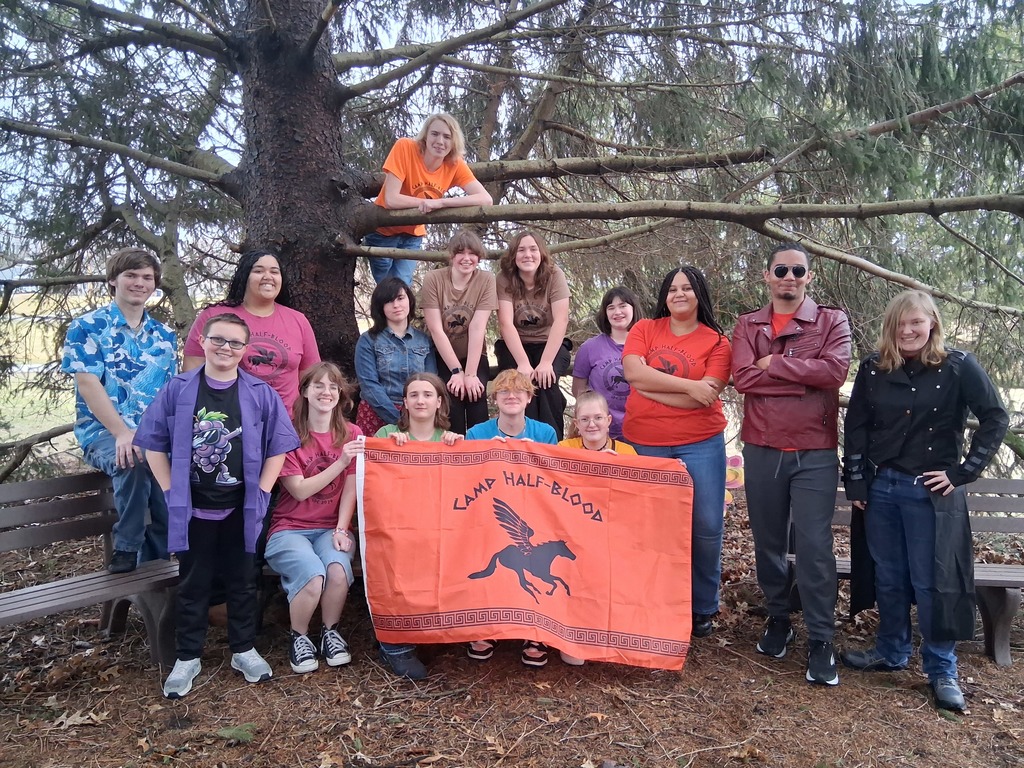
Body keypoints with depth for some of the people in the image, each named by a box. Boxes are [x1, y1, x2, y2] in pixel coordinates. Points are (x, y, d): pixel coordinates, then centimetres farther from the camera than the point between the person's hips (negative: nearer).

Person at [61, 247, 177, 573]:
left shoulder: (164, 335, 15)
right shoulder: (86, 327, 2)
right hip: (103, 432, -3)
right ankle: (126, 548, -16)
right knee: (133, 460, -37)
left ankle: (152, 560, -10)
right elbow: (87, 384, -9)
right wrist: (123, 433, -21)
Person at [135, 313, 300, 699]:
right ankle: (187, 656, 27)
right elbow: (153, 444, 2)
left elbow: (278, 446, 1)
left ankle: (244, 649, 29)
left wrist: (261, 493, -4)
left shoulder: (261, 394, -3)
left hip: (242, 509, 0)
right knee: (192, 584, 12)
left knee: (242, 581, 13)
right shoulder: (177, 390, -3)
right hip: (191, 509, 0)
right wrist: (171, 491, -3)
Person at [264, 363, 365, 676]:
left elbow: (350, 489, 0)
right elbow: (299, 490, -10)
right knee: (313, 575, -30)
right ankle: (299, 637, 1)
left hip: (331, 528, 2)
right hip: (290, 528, -2)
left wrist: (341, 530, -14)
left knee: (338, 569, -31)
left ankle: (330, 632, -1)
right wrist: (340, 462, -20)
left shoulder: (352, 435, 4)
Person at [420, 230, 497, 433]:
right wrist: (457, 371, -18)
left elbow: (477, 329, -17)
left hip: (474, 356, 1)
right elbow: (436, 329, -15)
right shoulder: (433, 279, -12)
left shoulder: (486, 280, -10)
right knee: (452, 394, -22)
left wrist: (471, 373, -21)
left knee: (476, 393, -21)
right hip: (442, 356, -1)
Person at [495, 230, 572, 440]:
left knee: (545, 382, -28)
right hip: (514, 346, 0)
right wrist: (523, 363, -30)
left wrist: (546, 362, -28)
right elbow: (506, 323, -19)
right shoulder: (504, 279, -10)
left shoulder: (554, 275, -11)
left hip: (549, 345, 0)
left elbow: (561, 321, -19)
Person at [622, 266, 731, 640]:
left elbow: (706, 395, -12)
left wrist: (651, 386, -10)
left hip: (700, 445, -1)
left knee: (706, 527, 1)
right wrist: (687, 385, -15)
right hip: (644, 443, 1)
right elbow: (632, 372, -12)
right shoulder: (644, 330, 5)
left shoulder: (717, 342, 1)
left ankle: (703, 608, 21)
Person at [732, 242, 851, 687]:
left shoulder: (832, 321, 3)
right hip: (761, 450, 2)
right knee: (768, 543, 13)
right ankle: (777, 620, 31)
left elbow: (835, 370, -16)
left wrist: (773, 363, -12)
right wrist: (805, 378, -13)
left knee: (815, 547, -2)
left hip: (815, 453, -2)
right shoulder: (748, 325, 7)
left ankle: (821, 641, 11)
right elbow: (743, 378, -10)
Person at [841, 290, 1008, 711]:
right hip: (880, 488, 3)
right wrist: (855, 482, 3)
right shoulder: (873, 368, 2)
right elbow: (856, 426, 6)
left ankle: (942, 670, 17)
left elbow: (995, 418, -4)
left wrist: (965, 472, -8)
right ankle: (890, 652, 30)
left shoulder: (958, 366, -6)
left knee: (931, 581, 2)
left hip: (931, 491, -3)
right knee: (888, 577, 13)